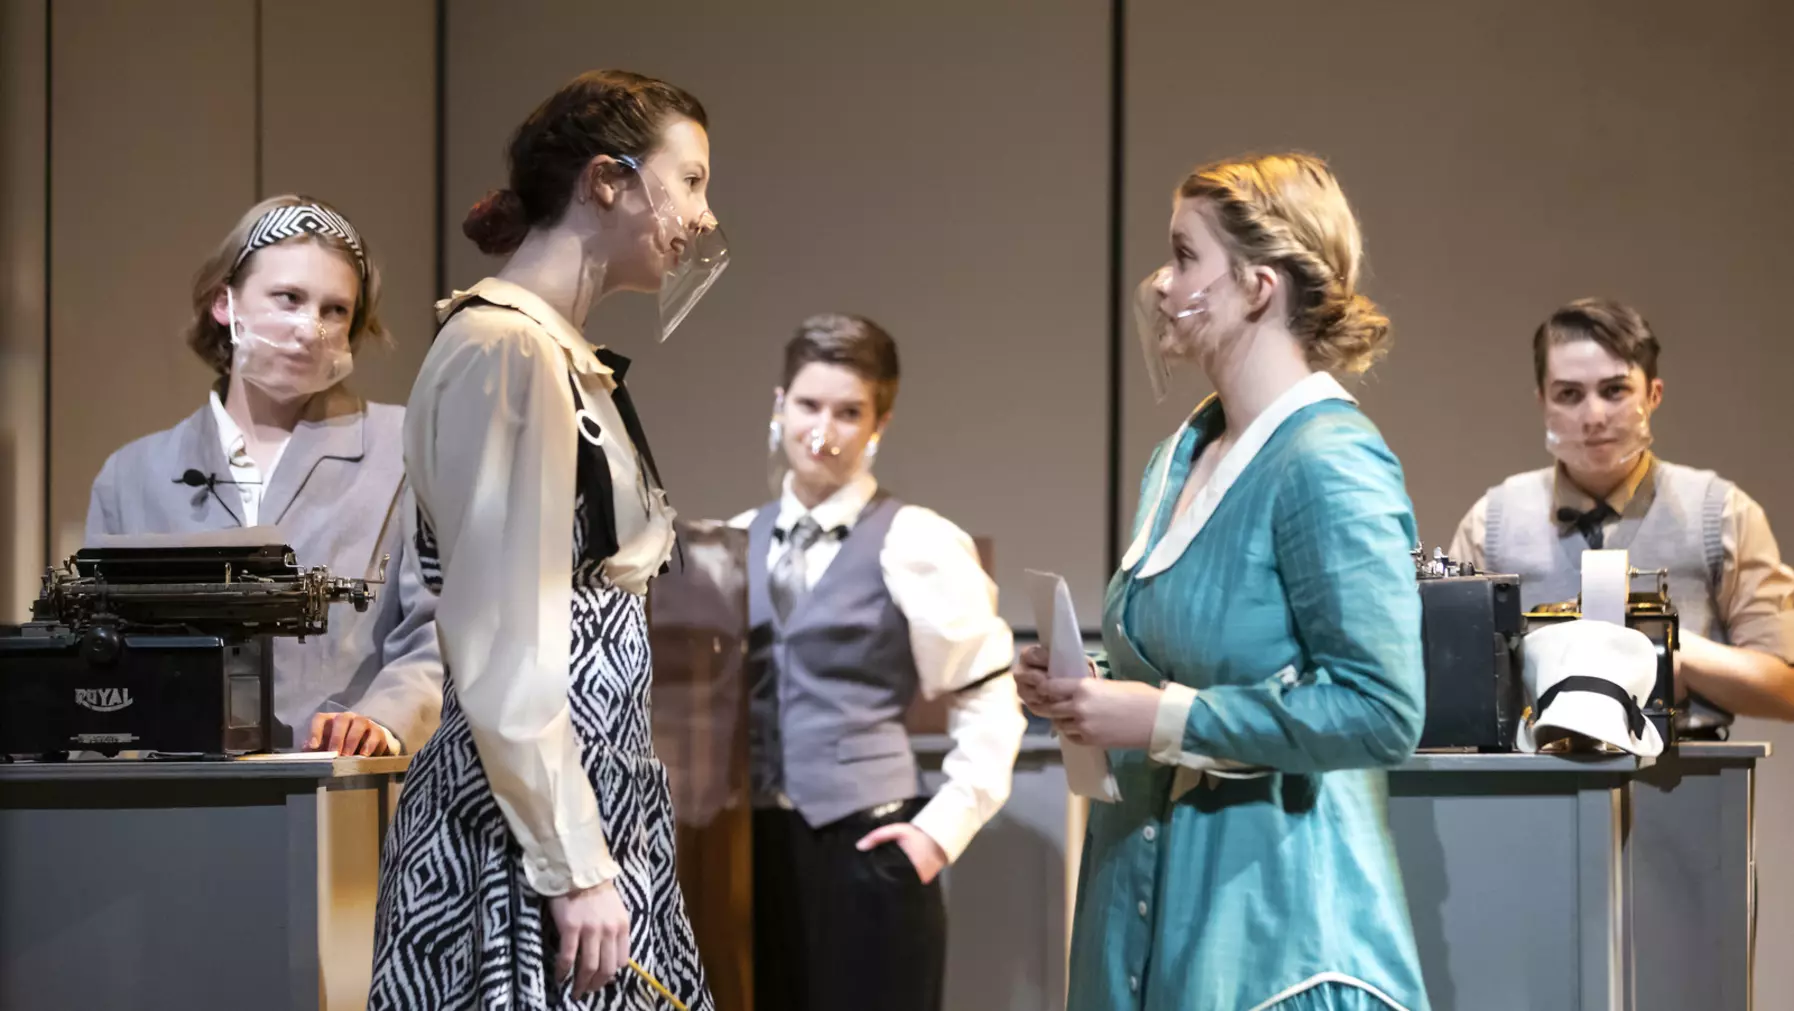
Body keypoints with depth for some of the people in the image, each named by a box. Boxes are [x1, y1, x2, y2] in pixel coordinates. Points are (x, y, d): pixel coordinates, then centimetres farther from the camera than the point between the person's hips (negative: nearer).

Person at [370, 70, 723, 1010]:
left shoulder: (566, 358, 14)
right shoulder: (504, 352, -14)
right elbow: (504, 651, -19)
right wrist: (575, 867, -19)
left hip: (601, 809, 9)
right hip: (525, 833, -9)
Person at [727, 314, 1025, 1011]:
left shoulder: (914, 542, -5)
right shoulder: (739, 541, 10)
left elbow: (990, 703, -6)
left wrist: (944, 828, -9)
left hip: (865, 848, -5)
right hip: (754, 846, 5)